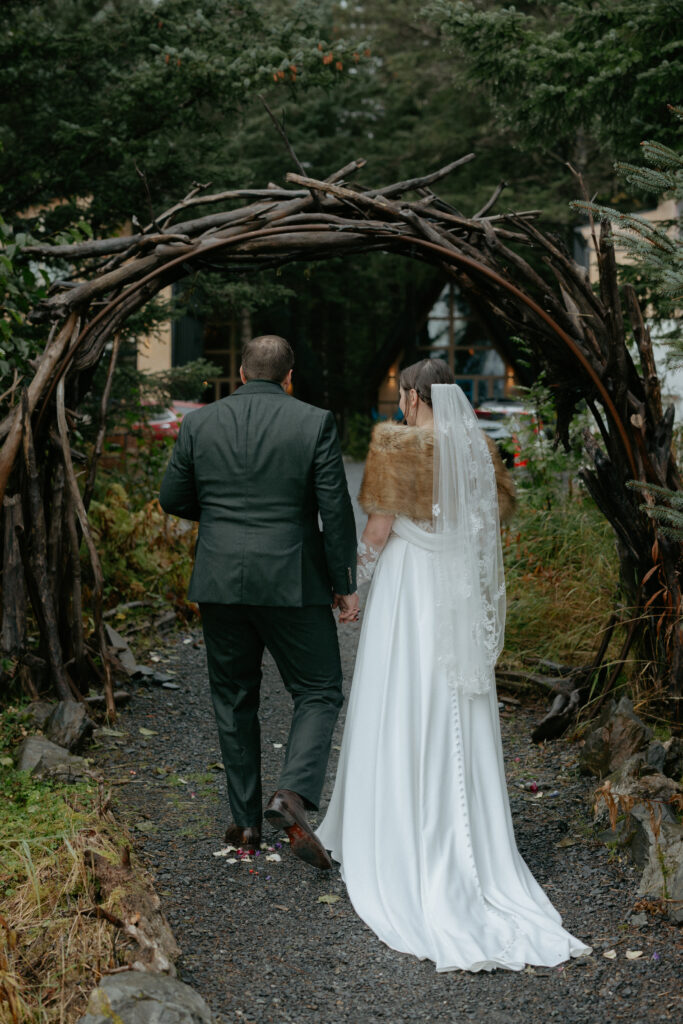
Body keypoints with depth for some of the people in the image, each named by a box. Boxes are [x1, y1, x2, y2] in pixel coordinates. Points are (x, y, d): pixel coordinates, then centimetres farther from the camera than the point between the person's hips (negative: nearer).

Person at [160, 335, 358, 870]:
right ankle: (293, 794, -12)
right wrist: (345, 584, 0)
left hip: (220, 584, 3)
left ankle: (246, 821, 19)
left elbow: (173, 500, 7)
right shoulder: (315, 423, -6)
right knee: (319, 692, 10)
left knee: (234, 699, 15)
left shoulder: (198, 424, 1)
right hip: (293, 584, -3)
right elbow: (336, 510, -8)